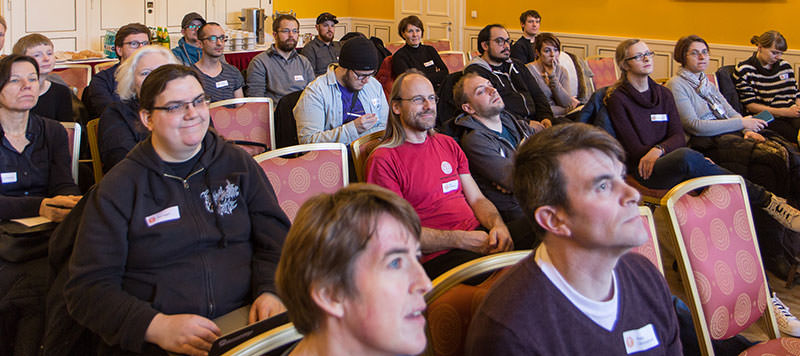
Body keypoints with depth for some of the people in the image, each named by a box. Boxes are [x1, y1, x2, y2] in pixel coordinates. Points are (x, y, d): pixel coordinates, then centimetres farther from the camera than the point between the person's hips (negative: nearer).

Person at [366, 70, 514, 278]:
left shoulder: (448, 144, 22)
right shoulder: (383, 160, -2)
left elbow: (477, 199, 17)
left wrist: (498, 225, -7)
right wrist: (461, 240, -17)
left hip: (477, 234, 7)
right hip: (437, 257, -7)